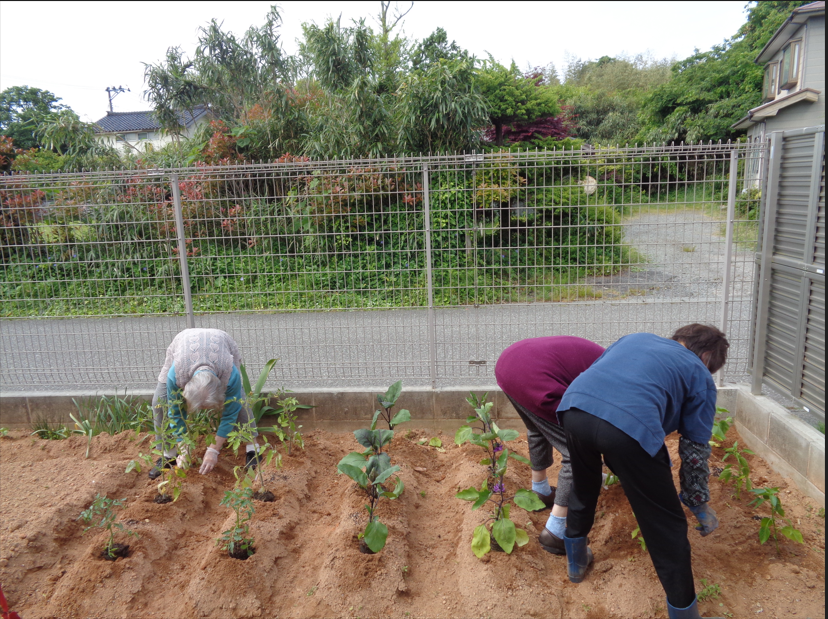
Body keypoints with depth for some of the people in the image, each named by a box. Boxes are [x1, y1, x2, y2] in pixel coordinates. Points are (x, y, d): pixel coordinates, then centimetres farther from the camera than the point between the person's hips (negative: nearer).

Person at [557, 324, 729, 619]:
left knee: (583, 492, 34)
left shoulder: (634, 338, 35)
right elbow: (695, 450, 21)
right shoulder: (700, 375, 23)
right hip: (630, 426, -5)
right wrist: (699, 506, 34)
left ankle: (576, 562, 53)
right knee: (667, 528, 15)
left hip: (574, 406, 6)